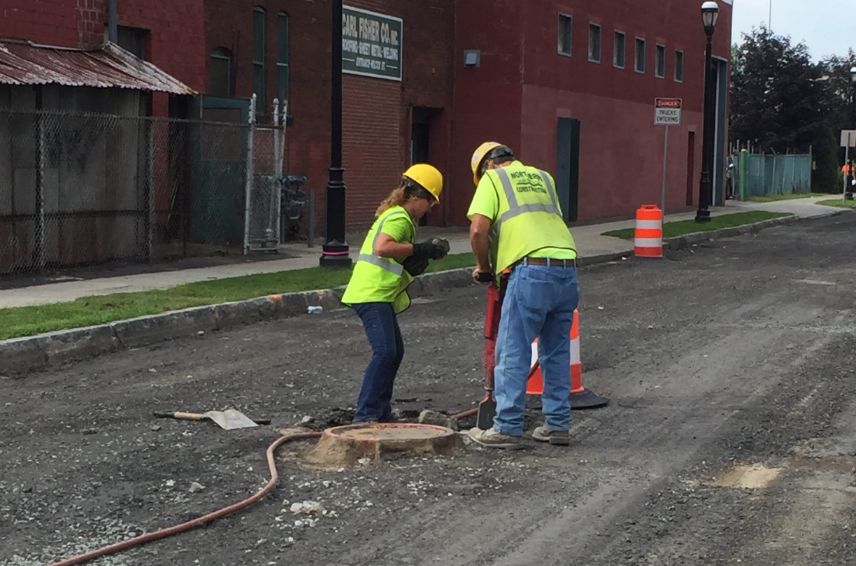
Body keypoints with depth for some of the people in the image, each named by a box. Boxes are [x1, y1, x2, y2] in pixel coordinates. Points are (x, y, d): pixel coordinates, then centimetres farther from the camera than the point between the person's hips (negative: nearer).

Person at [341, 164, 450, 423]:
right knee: (385, 352, -18)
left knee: (394, 351, 18)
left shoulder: (394, 215, 22)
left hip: (379, 296, 11)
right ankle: (365, 415, -20)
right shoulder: (399, 217, -11)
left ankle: (381, 411, 25)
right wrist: (421, 249, -24)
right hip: (373, 294, -11)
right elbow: (382, 247, -29)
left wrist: (421, 256, 2)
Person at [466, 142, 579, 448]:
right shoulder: (542, 177, 26)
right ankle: (558, 425, 19)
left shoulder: (493, 178, 8)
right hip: (567, 268, 6)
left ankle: (507, 428, 1)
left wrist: (484, 268, 11)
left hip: (533, 270, -6)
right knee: (557, 352, 15)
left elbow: (478, 230, -4)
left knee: (513, 352, 0)